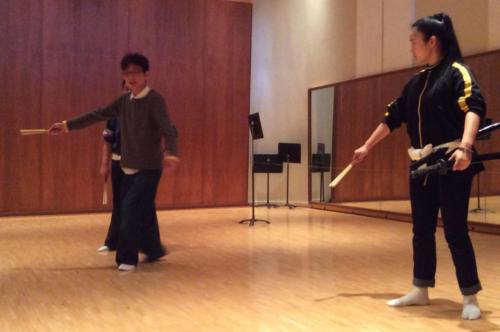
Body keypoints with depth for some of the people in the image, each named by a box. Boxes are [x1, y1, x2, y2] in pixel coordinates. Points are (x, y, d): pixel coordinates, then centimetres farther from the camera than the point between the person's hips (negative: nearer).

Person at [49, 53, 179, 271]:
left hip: (149, 168, -6)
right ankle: (154, 251, 30)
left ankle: (127, 258, 0)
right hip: (128, 168, 7)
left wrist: (170, 153, -45)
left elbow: (168, 129, -26)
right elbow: (97, 115, 13)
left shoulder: (155, 100, -13)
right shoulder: (124, 101, 7)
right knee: (142, 212, 13)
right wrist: (67, 125, 12)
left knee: (130, 208, -12)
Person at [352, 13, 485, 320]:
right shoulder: (416, 82, 14)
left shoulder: (457, 72, -8)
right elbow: (393, 117, 21)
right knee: (422, 230, 11)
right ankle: (420, 291, 22)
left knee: (455, 230, -4)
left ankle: (470, 298, 8)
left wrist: (465, 147, -39)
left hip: (451, 165, -7)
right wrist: (366, 147, 23)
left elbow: (474, 108, -23)